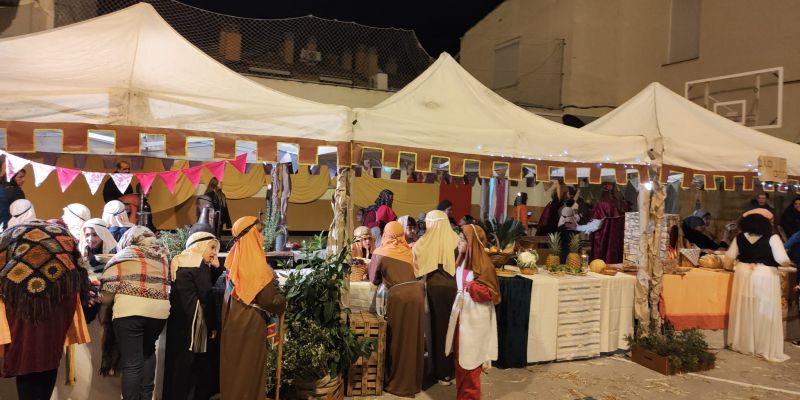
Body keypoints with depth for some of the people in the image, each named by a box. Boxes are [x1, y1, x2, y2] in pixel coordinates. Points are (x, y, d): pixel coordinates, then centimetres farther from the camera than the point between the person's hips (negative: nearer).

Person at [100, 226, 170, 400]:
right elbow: (165, 284, 14)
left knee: (131, 363, 2)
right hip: (159, 310, 4)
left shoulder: (122, 256, 6)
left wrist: (103, 313, 13)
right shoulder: (161, 256, 17)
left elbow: (108, 291, 1)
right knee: (148, 351, 25)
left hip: (130, 310, -4)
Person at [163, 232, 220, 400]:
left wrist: (214, 267, 8)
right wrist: (213, 325, -7)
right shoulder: (200, 264, -11)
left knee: (175, 361, 13)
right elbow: (206, 296, -13)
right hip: (191, 321, -8)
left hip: (175, 318, 8)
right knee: (188, 364, -1)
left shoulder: (179, 261, 15)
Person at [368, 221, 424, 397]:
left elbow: (374, 279, 14)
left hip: (397, 295, -4)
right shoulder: (408, 251, 14)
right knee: (413, 337, 15)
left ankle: (397, 381, 20)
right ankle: (412, 380, 27)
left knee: (397, 338, 10)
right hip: (416, 292, 4)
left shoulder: (380, 253, 4)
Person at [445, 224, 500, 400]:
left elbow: (492, 293, -17)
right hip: (461, 315, 8)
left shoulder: (483, 265, -18)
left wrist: (472, 286, -25)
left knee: (470, 360, 3)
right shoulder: (463, 261, 6)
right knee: (460, 358, 14)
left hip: (475, 319, -8)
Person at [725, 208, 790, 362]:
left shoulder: (740, 238, 1)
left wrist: (731, 267, 23)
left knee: (744, 312, 13)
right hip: (765, 277, -3)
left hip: (744, 276, 4)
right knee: (764, 313, 5)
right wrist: (787, 261, 6)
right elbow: (782, 260, -17)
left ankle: (743, 345, 22)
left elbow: (729, 258, 3)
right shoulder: (772, 238, -10)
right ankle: (766, 349, 11)